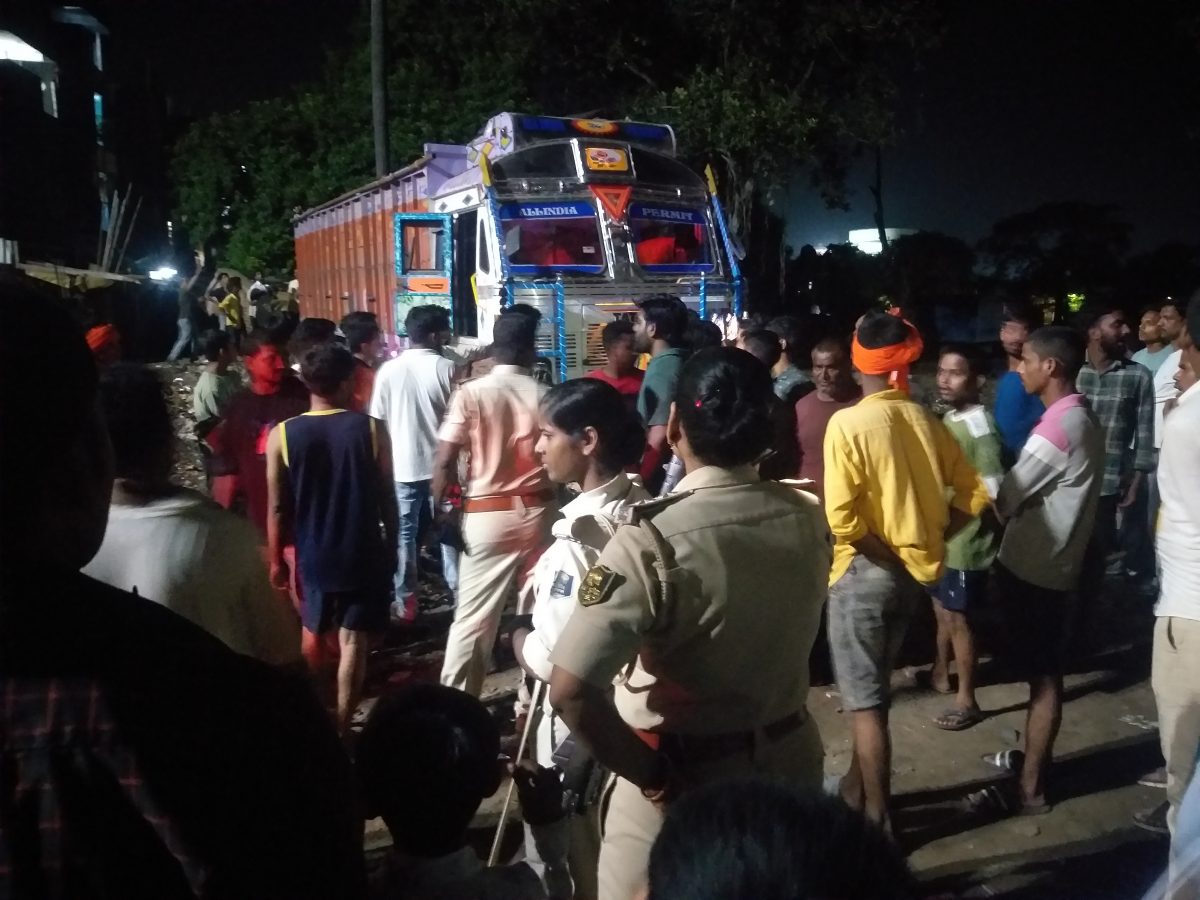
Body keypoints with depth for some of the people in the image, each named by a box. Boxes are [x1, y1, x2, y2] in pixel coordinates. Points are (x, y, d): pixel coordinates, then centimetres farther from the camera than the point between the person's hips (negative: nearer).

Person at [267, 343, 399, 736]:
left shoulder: (281, 435, -8)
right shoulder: (372, 429, -9)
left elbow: (278, 507, -5)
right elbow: (387, 498, -4)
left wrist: (276, 559, 6)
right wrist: (392, 546, 8)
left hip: (313, 554, 2)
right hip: (364, 553, -2)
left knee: (314, 631, 23)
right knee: (353, 640, 4)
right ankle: (340, 728, 7)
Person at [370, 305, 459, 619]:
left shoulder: (388, 370, -4)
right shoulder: (446, 368, -8)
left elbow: (377, 421, 0)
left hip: (402, 465, 1)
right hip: (440, 464, -1)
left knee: (404, 533, 10)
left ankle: (405, 603, 15)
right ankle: (459, 594, 18)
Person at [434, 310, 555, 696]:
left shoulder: (471, 393, -7)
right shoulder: (545, 396, -1)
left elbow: (444, 462, -10)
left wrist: (438, 510, 2)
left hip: (487, 514, -2)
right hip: (537, 511, 2)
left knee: (473, 616, 5)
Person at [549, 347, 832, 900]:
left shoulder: (654, 543, -27)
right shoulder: (808, 519, -8)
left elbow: (570, 690, -32)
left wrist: (653, 777, -19)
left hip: (684, 781, -5)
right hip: (789, 762, 5)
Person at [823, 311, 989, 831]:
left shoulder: (848, 423, -15)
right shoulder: (926, 421, 2)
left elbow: (843, 519, -23)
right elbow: (973, 495, 7)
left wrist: (889, 555, -10)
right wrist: (927, 540, 6)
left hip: (866, 573, -6)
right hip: (914, 573, 6)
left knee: (864, 700, 5)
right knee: (870, 690, 21)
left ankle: (877, 819, 14)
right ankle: (855, 790, 35)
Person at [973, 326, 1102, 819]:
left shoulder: (1057, 428, -23)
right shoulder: (1081, 417, 8)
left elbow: (1002, 501, -16)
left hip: (1034, 567, -9)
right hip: (1051, 561, 9)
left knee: (1042, 677, 0)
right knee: (1043, 673, 20)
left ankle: (1030, 788, 11)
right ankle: (1035, 757, 35)